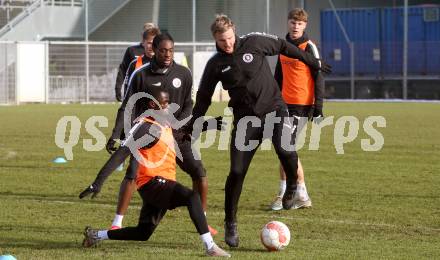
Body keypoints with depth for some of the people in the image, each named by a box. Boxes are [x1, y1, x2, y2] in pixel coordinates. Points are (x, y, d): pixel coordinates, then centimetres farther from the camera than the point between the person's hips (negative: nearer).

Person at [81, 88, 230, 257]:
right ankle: (210, 247, -32)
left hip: (163, 184, 10)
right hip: (153, 182, -10)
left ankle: (96, 235, 29)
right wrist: (99, 181, -25)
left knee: (143, 233, 16)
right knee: (192, 197, -27)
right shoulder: (146, 127, -14)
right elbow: (121, 154, -19)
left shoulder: (165, 125, 14)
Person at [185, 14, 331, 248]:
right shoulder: (215, 65, -1)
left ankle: (292, 185, 3)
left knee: (285, 150, -29)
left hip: (274, 108, -1)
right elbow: (203, 99, 10)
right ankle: (230, 225, 9)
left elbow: (283, 46, 10)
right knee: (237, 172, -7)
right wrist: (189, 128, 8)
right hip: (245, 118, 1)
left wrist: (313, 62, 19)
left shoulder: (254, 43, -6)